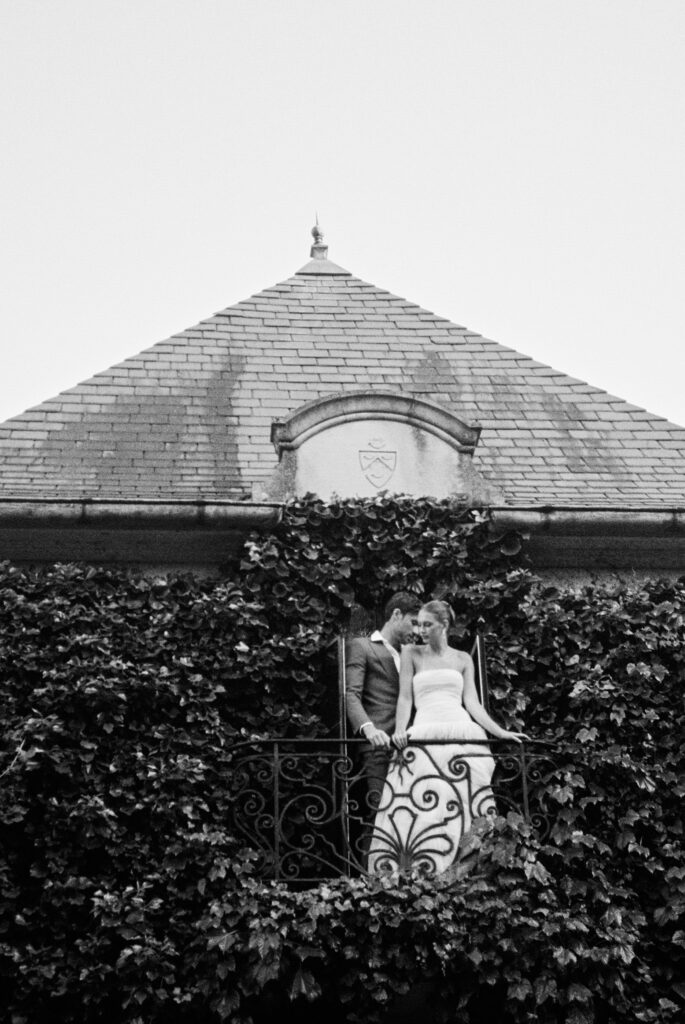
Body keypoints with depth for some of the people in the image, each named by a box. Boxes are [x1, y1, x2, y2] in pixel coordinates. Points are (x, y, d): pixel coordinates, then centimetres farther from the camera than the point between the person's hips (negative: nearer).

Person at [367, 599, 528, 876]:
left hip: (463, 734, 2)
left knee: (466, 809, -7)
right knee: (421, 809, -13)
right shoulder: (411, 653, 13)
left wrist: (499, 731, 2)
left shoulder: (463, 659, 16)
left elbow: (472, 702, 11)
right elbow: (405, 697, 7)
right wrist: (400, 731, -8)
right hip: (425, 736, -1)